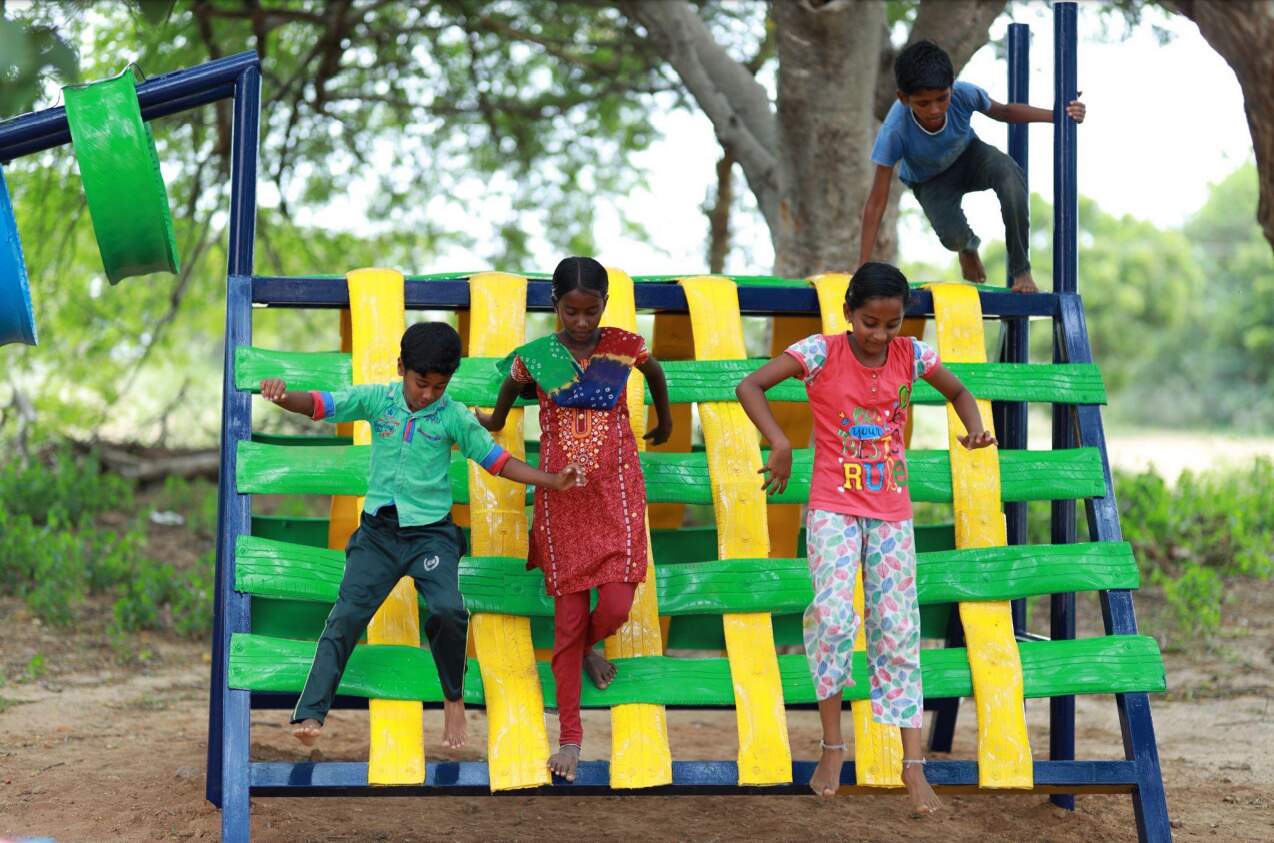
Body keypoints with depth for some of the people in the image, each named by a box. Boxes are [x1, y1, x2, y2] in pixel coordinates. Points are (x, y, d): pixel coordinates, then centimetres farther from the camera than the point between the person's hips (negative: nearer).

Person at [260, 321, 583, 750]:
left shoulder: (454, 417, -4)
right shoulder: (376, 399, -2)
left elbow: (497, 460, 1)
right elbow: (319, 405, -9)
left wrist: (553, 481, -9)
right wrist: (283, 396, -30)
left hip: (431, 532, -1)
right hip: (378, 529, 1)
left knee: (448, 609, -22)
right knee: (347, 614, -7)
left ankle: (454, 699, 2)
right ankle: (310, 715, -8)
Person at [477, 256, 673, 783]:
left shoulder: (626, 347, -5)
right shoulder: (534, 357, -6)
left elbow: (656, 374, 17)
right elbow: (511, 388, 17)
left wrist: (665, 422, 31)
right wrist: (494, 422, 34)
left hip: (616, 493, 0)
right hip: (561, 498, 0)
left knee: (616, 605, -12)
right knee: (569, 616, 2)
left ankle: (588, 648, 27)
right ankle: (569, 736, 11)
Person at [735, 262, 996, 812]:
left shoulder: (911, 355, -1)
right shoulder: (821, 353, -10)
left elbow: (957, 391, 16)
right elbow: (749, 386, -14)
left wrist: (974, 427, -5)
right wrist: (780, 446, -24)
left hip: (892, 512, 3)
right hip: (833, 508, -3)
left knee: (899, 629, 1)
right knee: (833, 616, -21)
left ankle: (913, 765, 6)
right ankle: (832, 746, -3)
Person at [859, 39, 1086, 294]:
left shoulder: (963, 94, -32)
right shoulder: (895, 131, -38)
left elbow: (1002, 112, -7)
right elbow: (877, 201, -31)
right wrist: (863, 269, -31)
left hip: (968, 154, 2)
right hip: (930, 181, -1)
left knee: (1010, 175, -32)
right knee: (953, 236, -28)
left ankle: (1021, 270, -16)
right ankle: (968, 247, 16)